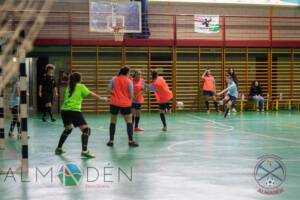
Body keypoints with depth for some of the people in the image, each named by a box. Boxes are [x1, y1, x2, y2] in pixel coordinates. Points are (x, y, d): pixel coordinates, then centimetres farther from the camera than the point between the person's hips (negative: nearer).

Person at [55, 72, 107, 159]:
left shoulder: (69, 87, 20)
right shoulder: (81, 86, 4)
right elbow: (90, 93, 0)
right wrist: (101, 98, 6)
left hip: (64, 110, 7)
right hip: (74, 111, -7)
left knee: (68, 129, 29)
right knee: (86, 129, -5)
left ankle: (59, 149, 32)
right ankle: (84, 151, -19)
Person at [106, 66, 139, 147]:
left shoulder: (114, 79, 1)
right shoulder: (129, 81, -4)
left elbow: (109, 89, -2)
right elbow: (131, 94, -4)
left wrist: (115, 93, 8)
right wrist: (130, 101, 14)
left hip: (114, 103, 2)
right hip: (125, 104, -2)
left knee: (113, 122, 12)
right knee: (129, 122, 7)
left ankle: (111, 141, 12)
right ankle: (131, 141, 2)